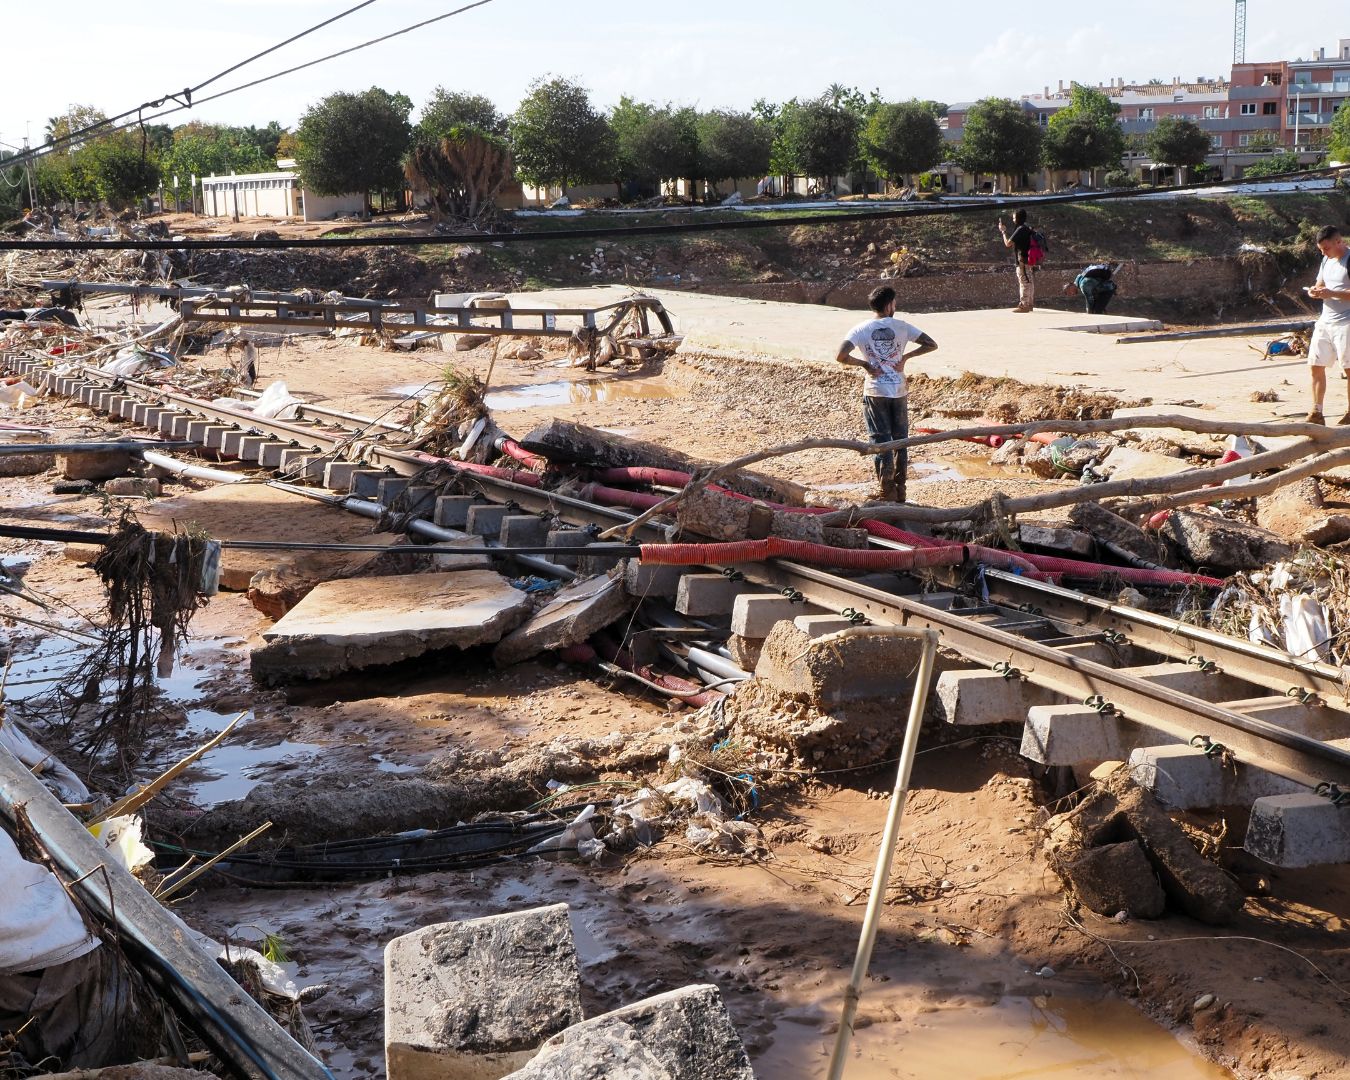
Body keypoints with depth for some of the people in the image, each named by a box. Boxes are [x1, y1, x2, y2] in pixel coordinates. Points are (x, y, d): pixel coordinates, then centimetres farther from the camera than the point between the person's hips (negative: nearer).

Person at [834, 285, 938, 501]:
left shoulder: (861, 329, -5)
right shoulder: (901, 326, -1)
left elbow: (841, 356, -17)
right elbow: (931, 344, -1)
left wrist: (864, 364, -4)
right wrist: (905, 357, 2)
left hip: (874, 393, -1)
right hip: (899, 392, 1)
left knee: (881, 442, 3)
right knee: (900, 441, 13)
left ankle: (888, 493, -1)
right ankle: (900, 491, 17)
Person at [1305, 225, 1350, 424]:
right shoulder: (1327, 260, 14)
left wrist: (1332, 293, -24)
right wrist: (1315, 291, 2)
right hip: (1325, 321, 8)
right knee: (1316, 366, 5)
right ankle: (1316, 413, 9)